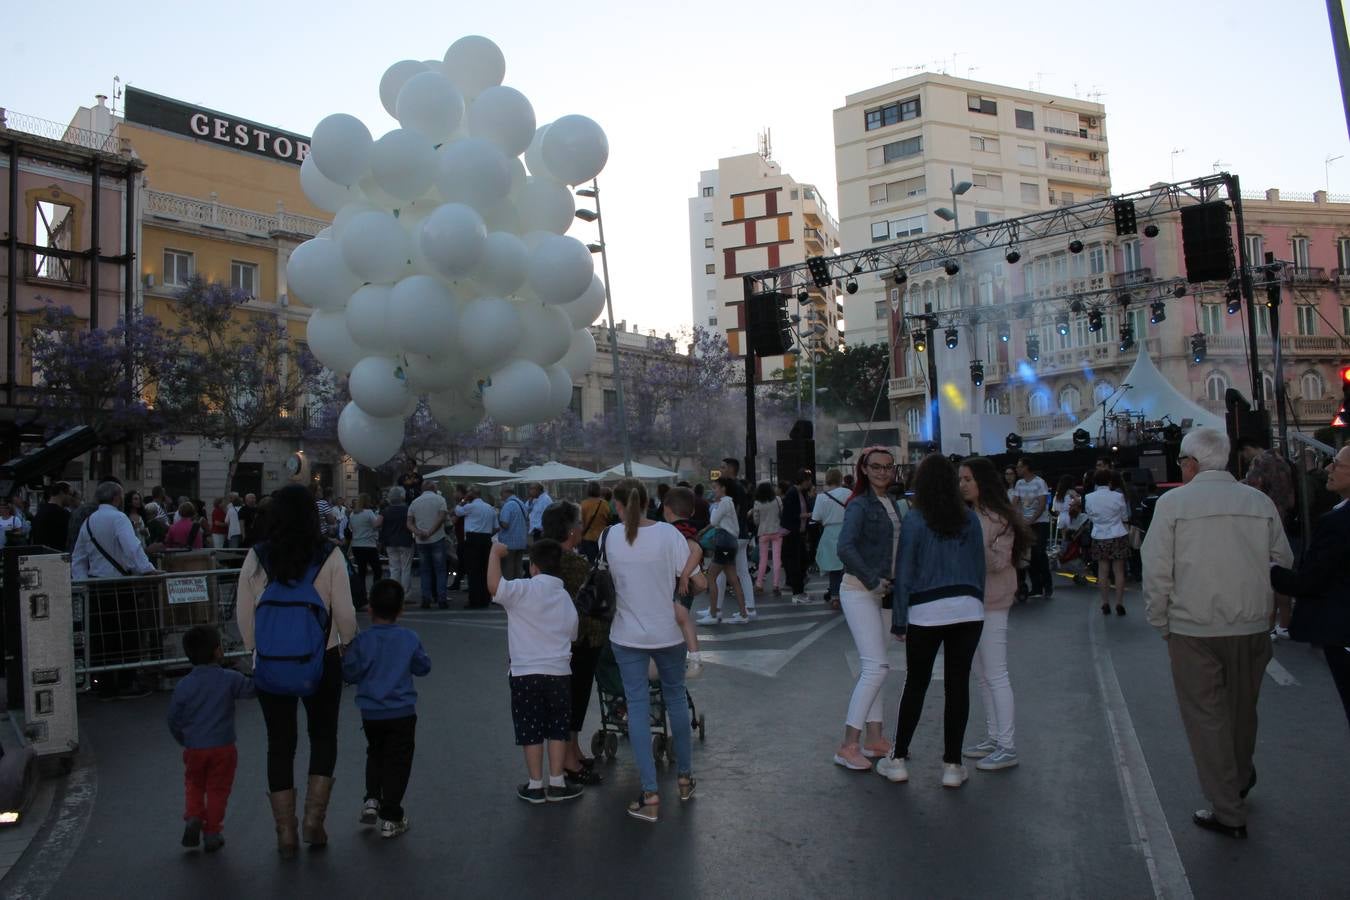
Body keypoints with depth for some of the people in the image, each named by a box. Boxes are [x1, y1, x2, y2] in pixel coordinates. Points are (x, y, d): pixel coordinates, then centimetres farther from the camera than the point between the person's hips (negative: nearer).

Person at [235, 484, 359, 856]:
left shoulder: (256, 556, -6)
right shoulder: (329, 555, -11)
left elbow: (243, 613, 1)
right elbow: (344, 612, -9)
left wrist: (255, 649, 16)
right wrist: (349, 644, 9)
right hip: (322, 658, -1)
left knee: (280, 742, 13)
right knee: (324, 735, 17)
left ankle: (285, 833, 19)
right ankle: (313, 820, 10)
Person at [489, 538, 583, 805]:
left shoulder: (524, 590, -12)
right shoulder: (567, 600, 9)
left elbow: (494, 586, -28)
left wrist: (496, 552, -16)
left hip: (526, 674, -4)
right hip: (559, 673, 4)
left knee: (531, 731, 7)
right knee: (557, 730, 13)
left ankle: (535, 786, 13)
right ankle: (557, 784, 16)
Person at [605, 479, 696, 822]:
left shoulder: (613, 536, -7)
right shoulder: (668, 533, -12)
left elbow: (615, 580, 1)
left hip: (628, 635, 0)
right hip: (668, 632, 0)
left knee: (638, 706, 6)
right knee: (676, 697, 19)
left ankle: (650, 794, 5)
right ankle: (684, 777, 31)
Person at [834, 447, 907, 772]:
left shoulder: (892, 503, 11)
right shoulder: (860, 504, -14)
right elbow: (845, 548, -27)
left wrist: (890, 582, 3)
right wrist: (873, 580, -20)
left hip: (879, 591, 9)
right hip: (858, 590, -9)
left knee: (870, 668, 14)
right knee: (876, 667, -12)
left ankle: (874, 739, 25)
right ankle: (848, 746, -8)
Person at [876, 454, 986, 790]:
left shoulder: (914, 520, -5)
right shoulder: (970, 519, 5)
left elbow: (904, 574, -4)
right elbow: (980, 568, 10)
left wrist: (899, 622, 2)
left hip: (927, 612, -2)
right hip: (968, 609, 3)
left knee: (915, 685, 9)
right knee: (958, 685, 8)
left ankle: (898, 760, 17)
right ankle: (952, 765, 14)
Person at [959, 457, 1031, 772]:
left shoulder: (998, 517, -13)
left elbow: (1000, 562, -17)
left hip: (991, 606, -8)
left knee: (996, 675, -4)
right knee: (982, 676, 14)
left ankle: (1008, 747, 4)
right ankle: (993, 738, 24)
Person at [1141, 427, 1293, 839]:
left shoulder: (1173, 502, -9)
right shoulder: (1260, 502, 1)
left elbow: (1157, 573, -10)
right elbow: (1283, 563, 7)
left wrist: (1161, 622, 3)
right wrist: (1264, 611, 19)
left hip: (1193, 629, -4)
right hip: (1252, 628, 4)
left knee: (1206, 717, 7)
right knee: (1242, 711, 22)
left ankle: (1228, 812, 14)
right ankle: (1240, 780, 44)